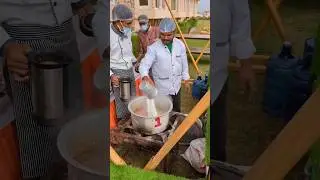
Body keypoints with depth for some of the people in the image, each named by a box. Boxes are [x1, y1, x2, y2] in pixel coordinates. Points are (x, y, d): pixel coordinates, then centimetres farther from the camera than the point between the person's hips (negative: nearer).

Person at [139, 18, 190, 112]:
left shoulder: (180, 45, -7)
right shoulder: (153, 48, -19)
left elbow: (184, 63, 5)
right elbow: (144, 65, -24)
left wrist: (185, 80, 9)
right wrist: (145, 77, -44)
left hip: (176, 86, 4)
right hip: (162, 88, -4)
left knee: (177, 110, 21)